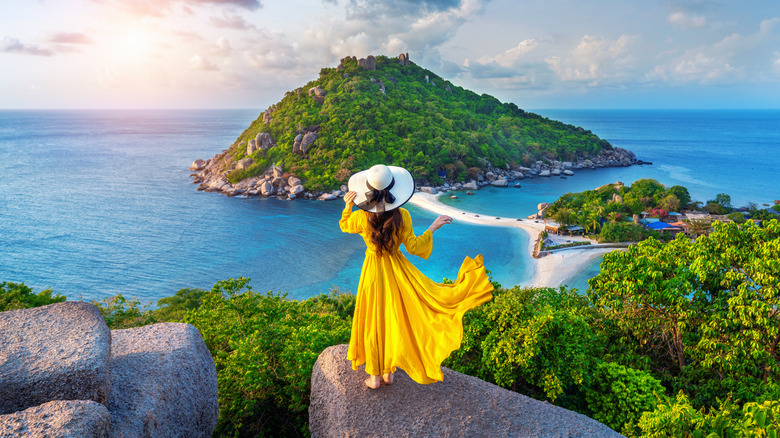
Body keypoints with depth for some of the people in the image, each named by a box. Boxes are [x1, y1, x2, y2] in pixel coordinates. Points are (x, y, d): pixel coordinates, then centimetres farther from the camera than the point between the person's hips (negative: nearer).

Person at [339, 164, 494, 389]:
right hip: (397, 270, 1)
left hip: (373, 272, 0)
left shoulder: (361, 217, -16)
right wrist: (433, 227, -3)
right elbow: (413, 247, -10)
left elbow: (344, 226, 6)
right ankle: (389, 371, 30)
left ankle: (375, 376, 25)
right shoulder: (401, 216, -17)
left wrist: (348, 206, -6)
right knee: (395, 318, 17)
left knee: (374, 321, 13)